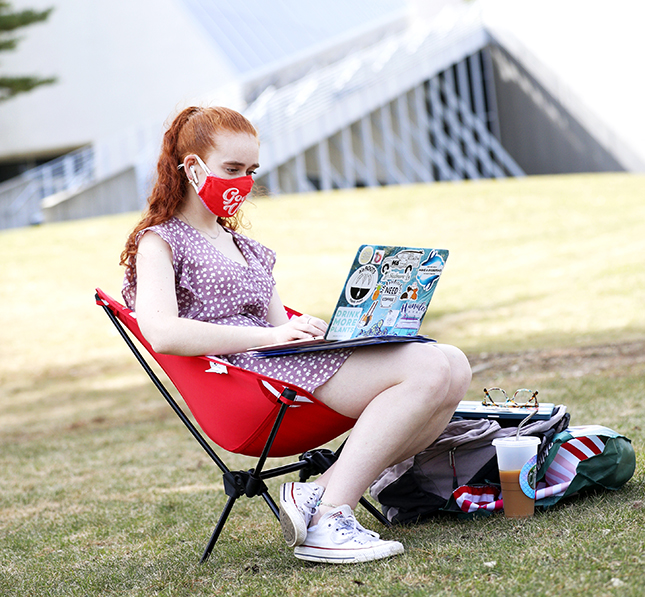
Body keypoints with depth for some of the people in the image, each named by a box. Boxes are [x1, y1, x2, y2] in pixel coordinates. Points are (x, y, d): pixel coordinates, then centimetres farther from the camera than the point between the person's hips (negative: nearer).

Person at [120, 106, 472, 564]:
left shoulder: (246, 249, 32)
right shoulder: (159, 242, 6)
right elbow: (162, 334, -14)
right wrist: (270, 335, -20)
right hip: (241, 372, -8)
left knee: (453, 368, -14)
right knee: (430, 370, -23)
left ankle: (321, 493, -21)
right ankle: (328, 520, -25)